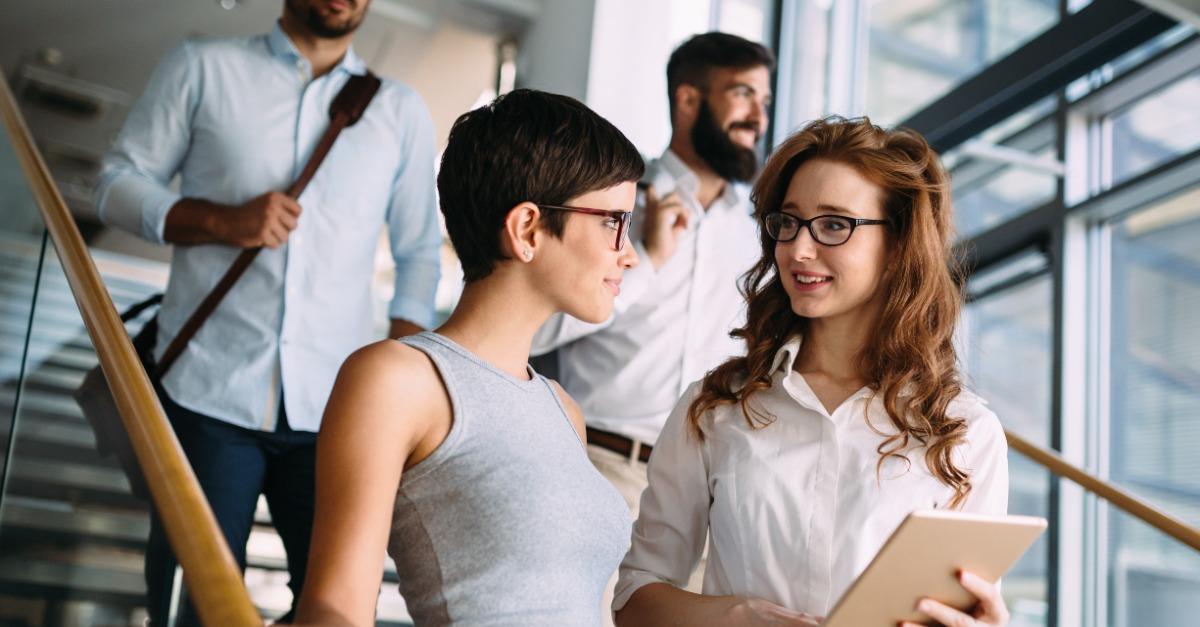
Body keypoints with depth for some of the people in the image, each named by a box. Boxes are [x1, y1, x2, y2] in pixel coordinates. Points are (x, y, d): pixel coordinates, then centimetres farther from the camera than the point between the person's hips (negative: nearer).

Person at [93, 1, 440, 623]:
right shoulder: (201, 69, 8)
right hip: (209, 394, -1)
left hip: (335, 409, 2)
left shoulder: (402, 112, 12)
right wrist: (224, 222, -10)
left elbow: (419, 252, 14)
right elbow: (118, 182, 7)